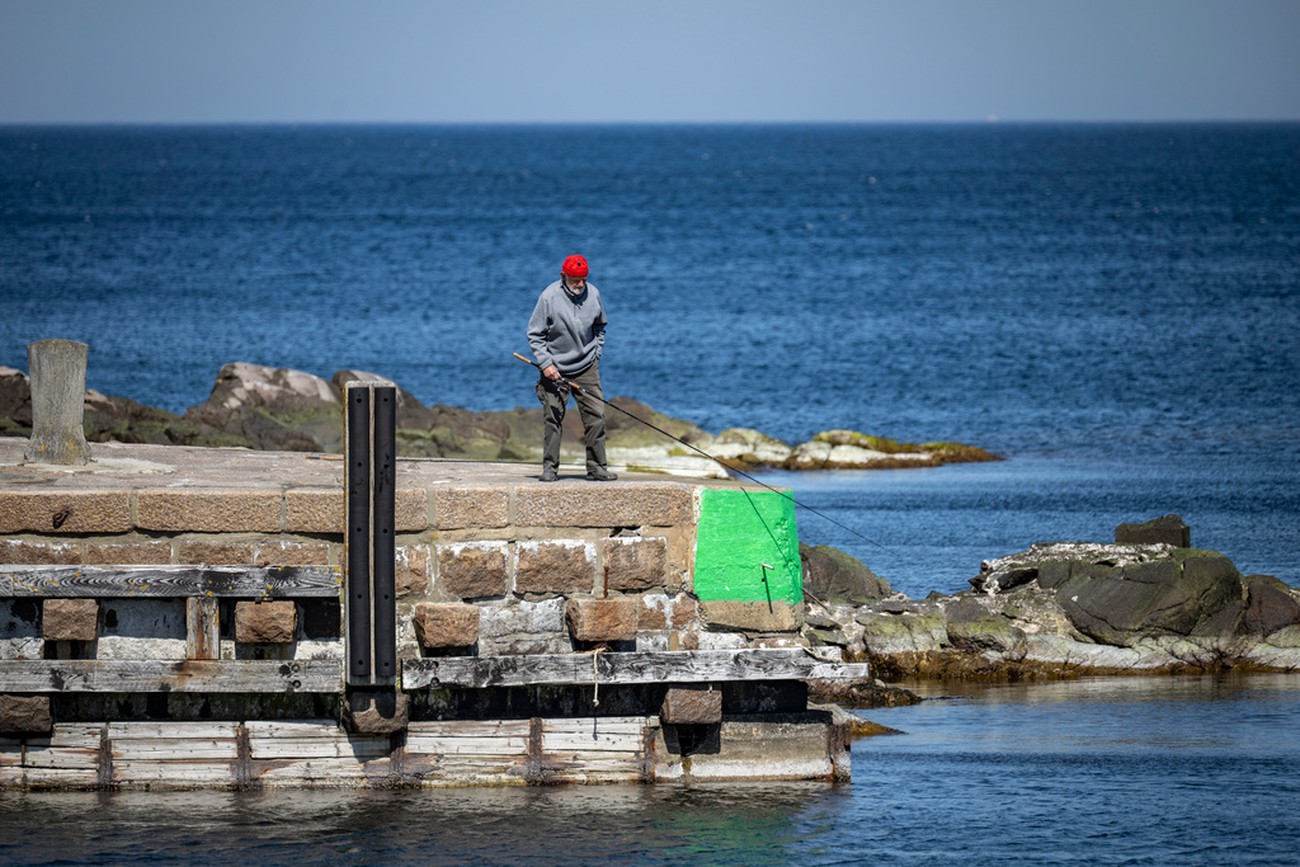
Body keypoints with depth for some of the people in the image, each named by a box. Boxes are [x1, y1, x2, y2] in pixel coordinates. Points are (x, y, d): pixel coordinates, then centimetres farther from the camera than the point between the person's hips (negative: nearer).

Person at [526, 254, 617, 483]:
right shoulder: (549, 297, -12)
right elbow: (534, 334, -6)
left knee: (596, 416, -3)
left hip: (586, 368, 3)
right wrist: (545, 363, -13)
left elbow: (600, 327, 18)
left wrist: (596, 354, 10)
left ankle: (596, 467, 3)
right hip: (555, 368, -3)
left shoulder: (593, 295, 0)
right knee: (552, 418, -2)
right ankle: (550, 467, 8)